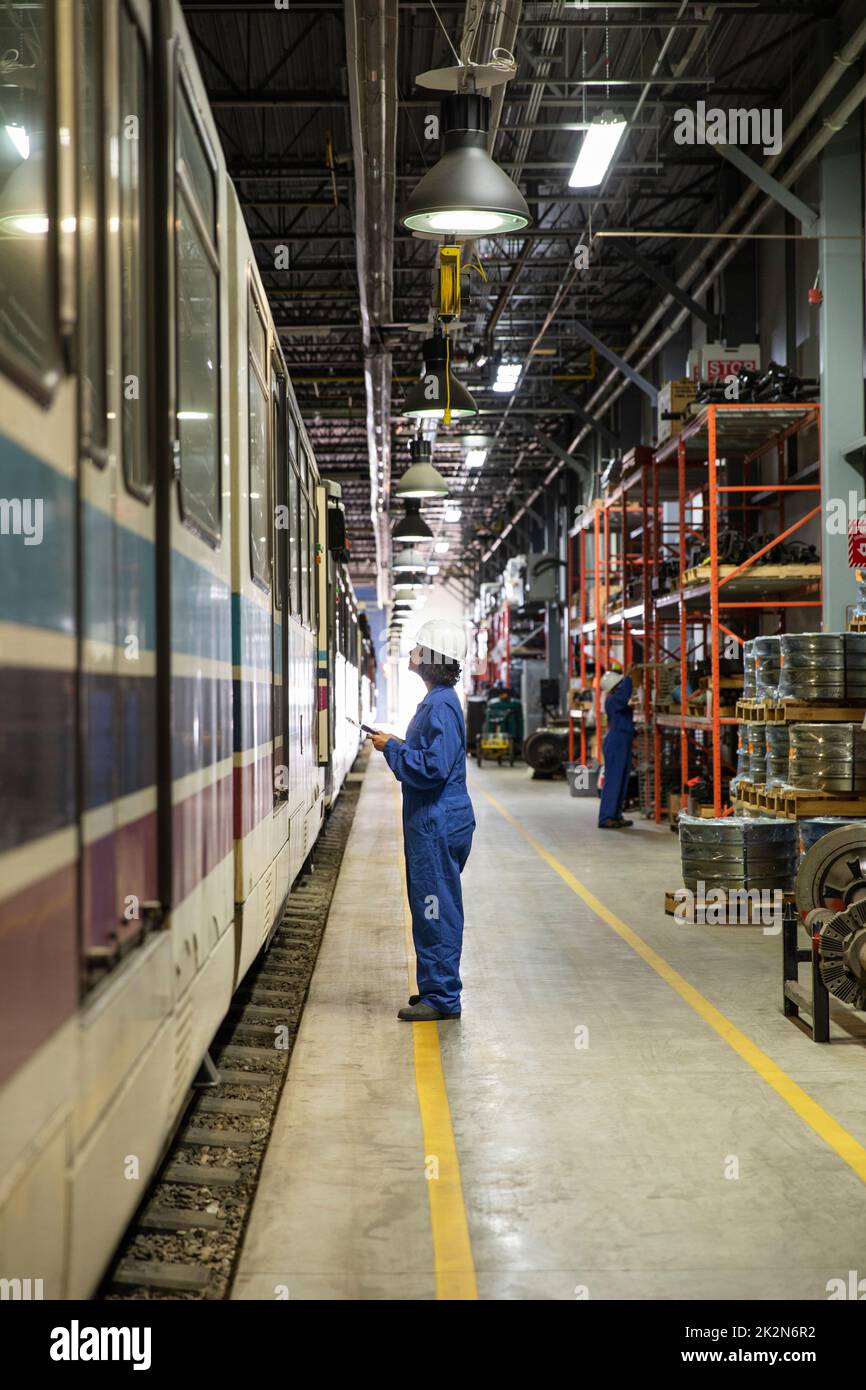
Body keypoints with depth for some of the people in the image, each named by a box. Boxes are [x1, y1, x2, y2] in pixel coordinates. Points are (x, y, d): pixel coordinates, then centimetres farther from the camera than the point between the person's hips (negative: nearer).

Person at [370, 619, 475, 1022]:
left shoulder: (440, 707, -18)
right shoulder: (436, 702, 15)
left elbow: (433, 768, -24)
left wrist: (393, 748, -14)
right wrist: (396, 747, 12)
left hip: (438, 825, -11)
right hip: (433, 821, 11)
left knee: (437, 910, -5)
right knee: (432, 908, 15)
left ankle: (441, 997, 1)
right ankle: (436, 989, 24)